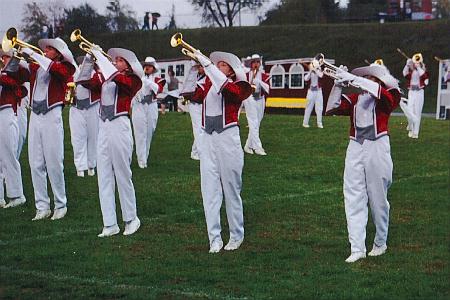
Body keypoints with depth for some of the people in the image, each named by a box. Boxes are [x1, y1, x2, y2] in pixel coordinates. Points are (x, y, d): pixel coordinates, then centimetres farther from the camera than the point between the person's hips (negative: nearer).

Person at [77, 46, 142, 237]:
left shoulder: (131, 80, -5)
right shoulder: (105, 79, 14)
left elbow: (112, 75, -23)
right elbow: (83, 80, 13)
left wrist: (98, 54, -15)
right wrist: (89, 58, 2)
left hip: (119, 127, -6)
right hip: (103, 127, 6)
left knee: (123, 176, 2)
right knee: (104, 178, 4)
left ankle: (131, 219, 17)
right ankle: (110, 224, 7)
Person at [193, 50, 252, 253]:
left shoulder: (236, 87, -4)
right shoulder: (209, 83, 13)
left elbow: (224, 85, -22)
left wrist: (206, 62, -24)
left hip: (227, 139, -4)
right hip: (207, 139, 4)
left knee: (231, 190, 5)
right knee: (210, 190, 0)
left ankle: (236, 236, 18)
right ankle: (214, 238, 3)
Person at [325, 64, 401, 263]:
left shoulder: (388, 97, 1)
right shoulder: (354, 99, 11)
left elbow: (378, 91, -22)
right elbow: (332, 109, 0)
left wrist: (353, 78, -24)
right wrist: (338, 84, -9)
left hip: (377, 148, -3)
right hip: (355, 148, 3)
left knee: (378, 200, 7)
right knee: (353, 199, -2)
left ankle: (380, 243, 26)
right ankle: (357, 248, 0)